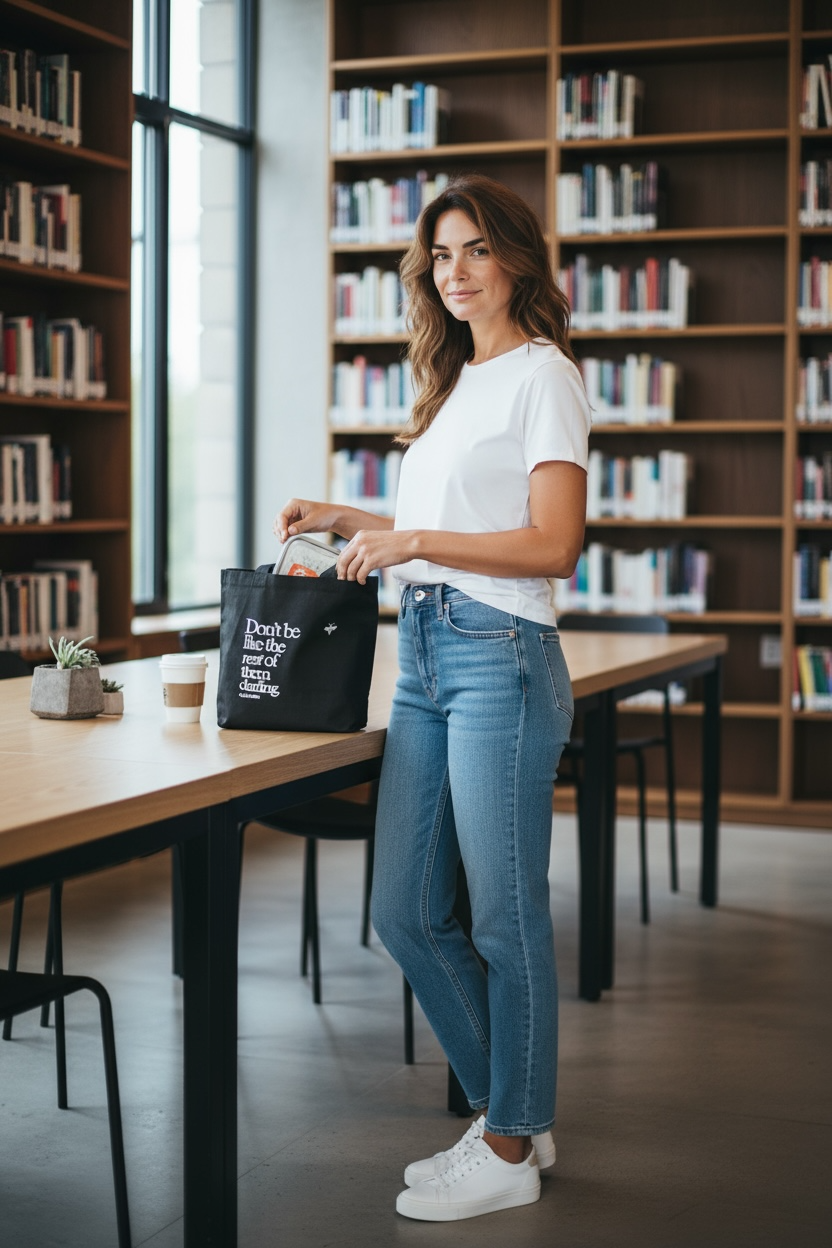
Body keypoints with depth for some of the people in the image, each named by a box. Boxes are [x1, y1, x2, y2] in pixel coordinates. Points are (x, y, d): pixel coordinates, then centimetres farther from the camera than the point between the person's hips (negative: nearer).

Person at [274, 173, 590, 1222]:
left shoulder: (542, 375, -6)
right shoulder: (455, 380, 19)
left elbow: (553, 545, -15)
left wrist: (412, 541, -15)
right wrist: (345, 522, 14)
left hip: (500, 656, -9)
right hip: (424, 657, 9)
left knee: (505, 918, 1)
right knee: (406, 914, 11)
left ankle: (509, 1153, 15)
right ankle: (511, 1114, 26)